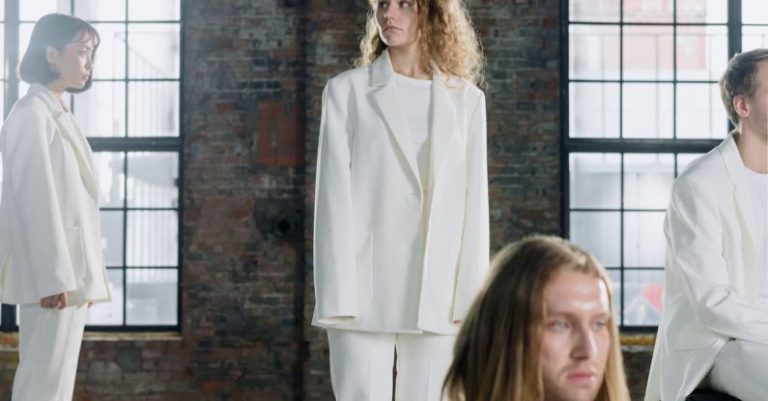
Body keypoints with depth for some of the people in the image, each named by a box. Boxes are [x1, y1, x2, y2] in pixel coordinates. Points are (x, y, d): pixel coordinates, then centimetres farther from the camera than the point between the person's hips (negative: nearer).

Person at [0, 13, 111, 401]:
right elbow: (35, 200, -17)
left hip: (71, 270, 9)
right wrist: (52, 277, -21)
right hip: (53, 271, -9)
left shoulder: (58, 114, 17)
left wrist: (78, 275, 17)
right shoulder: (32, 114, -11)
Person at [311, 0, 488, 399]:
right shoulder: (346, 91, 4)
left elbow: (474, 205, 7)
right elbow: (334, 200, -2)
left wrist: (471, 303, 1)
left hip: (436, 301, 2)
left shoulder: (466, 99, 9)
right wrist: (337, 299, -10)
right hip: (365, 297, -2)